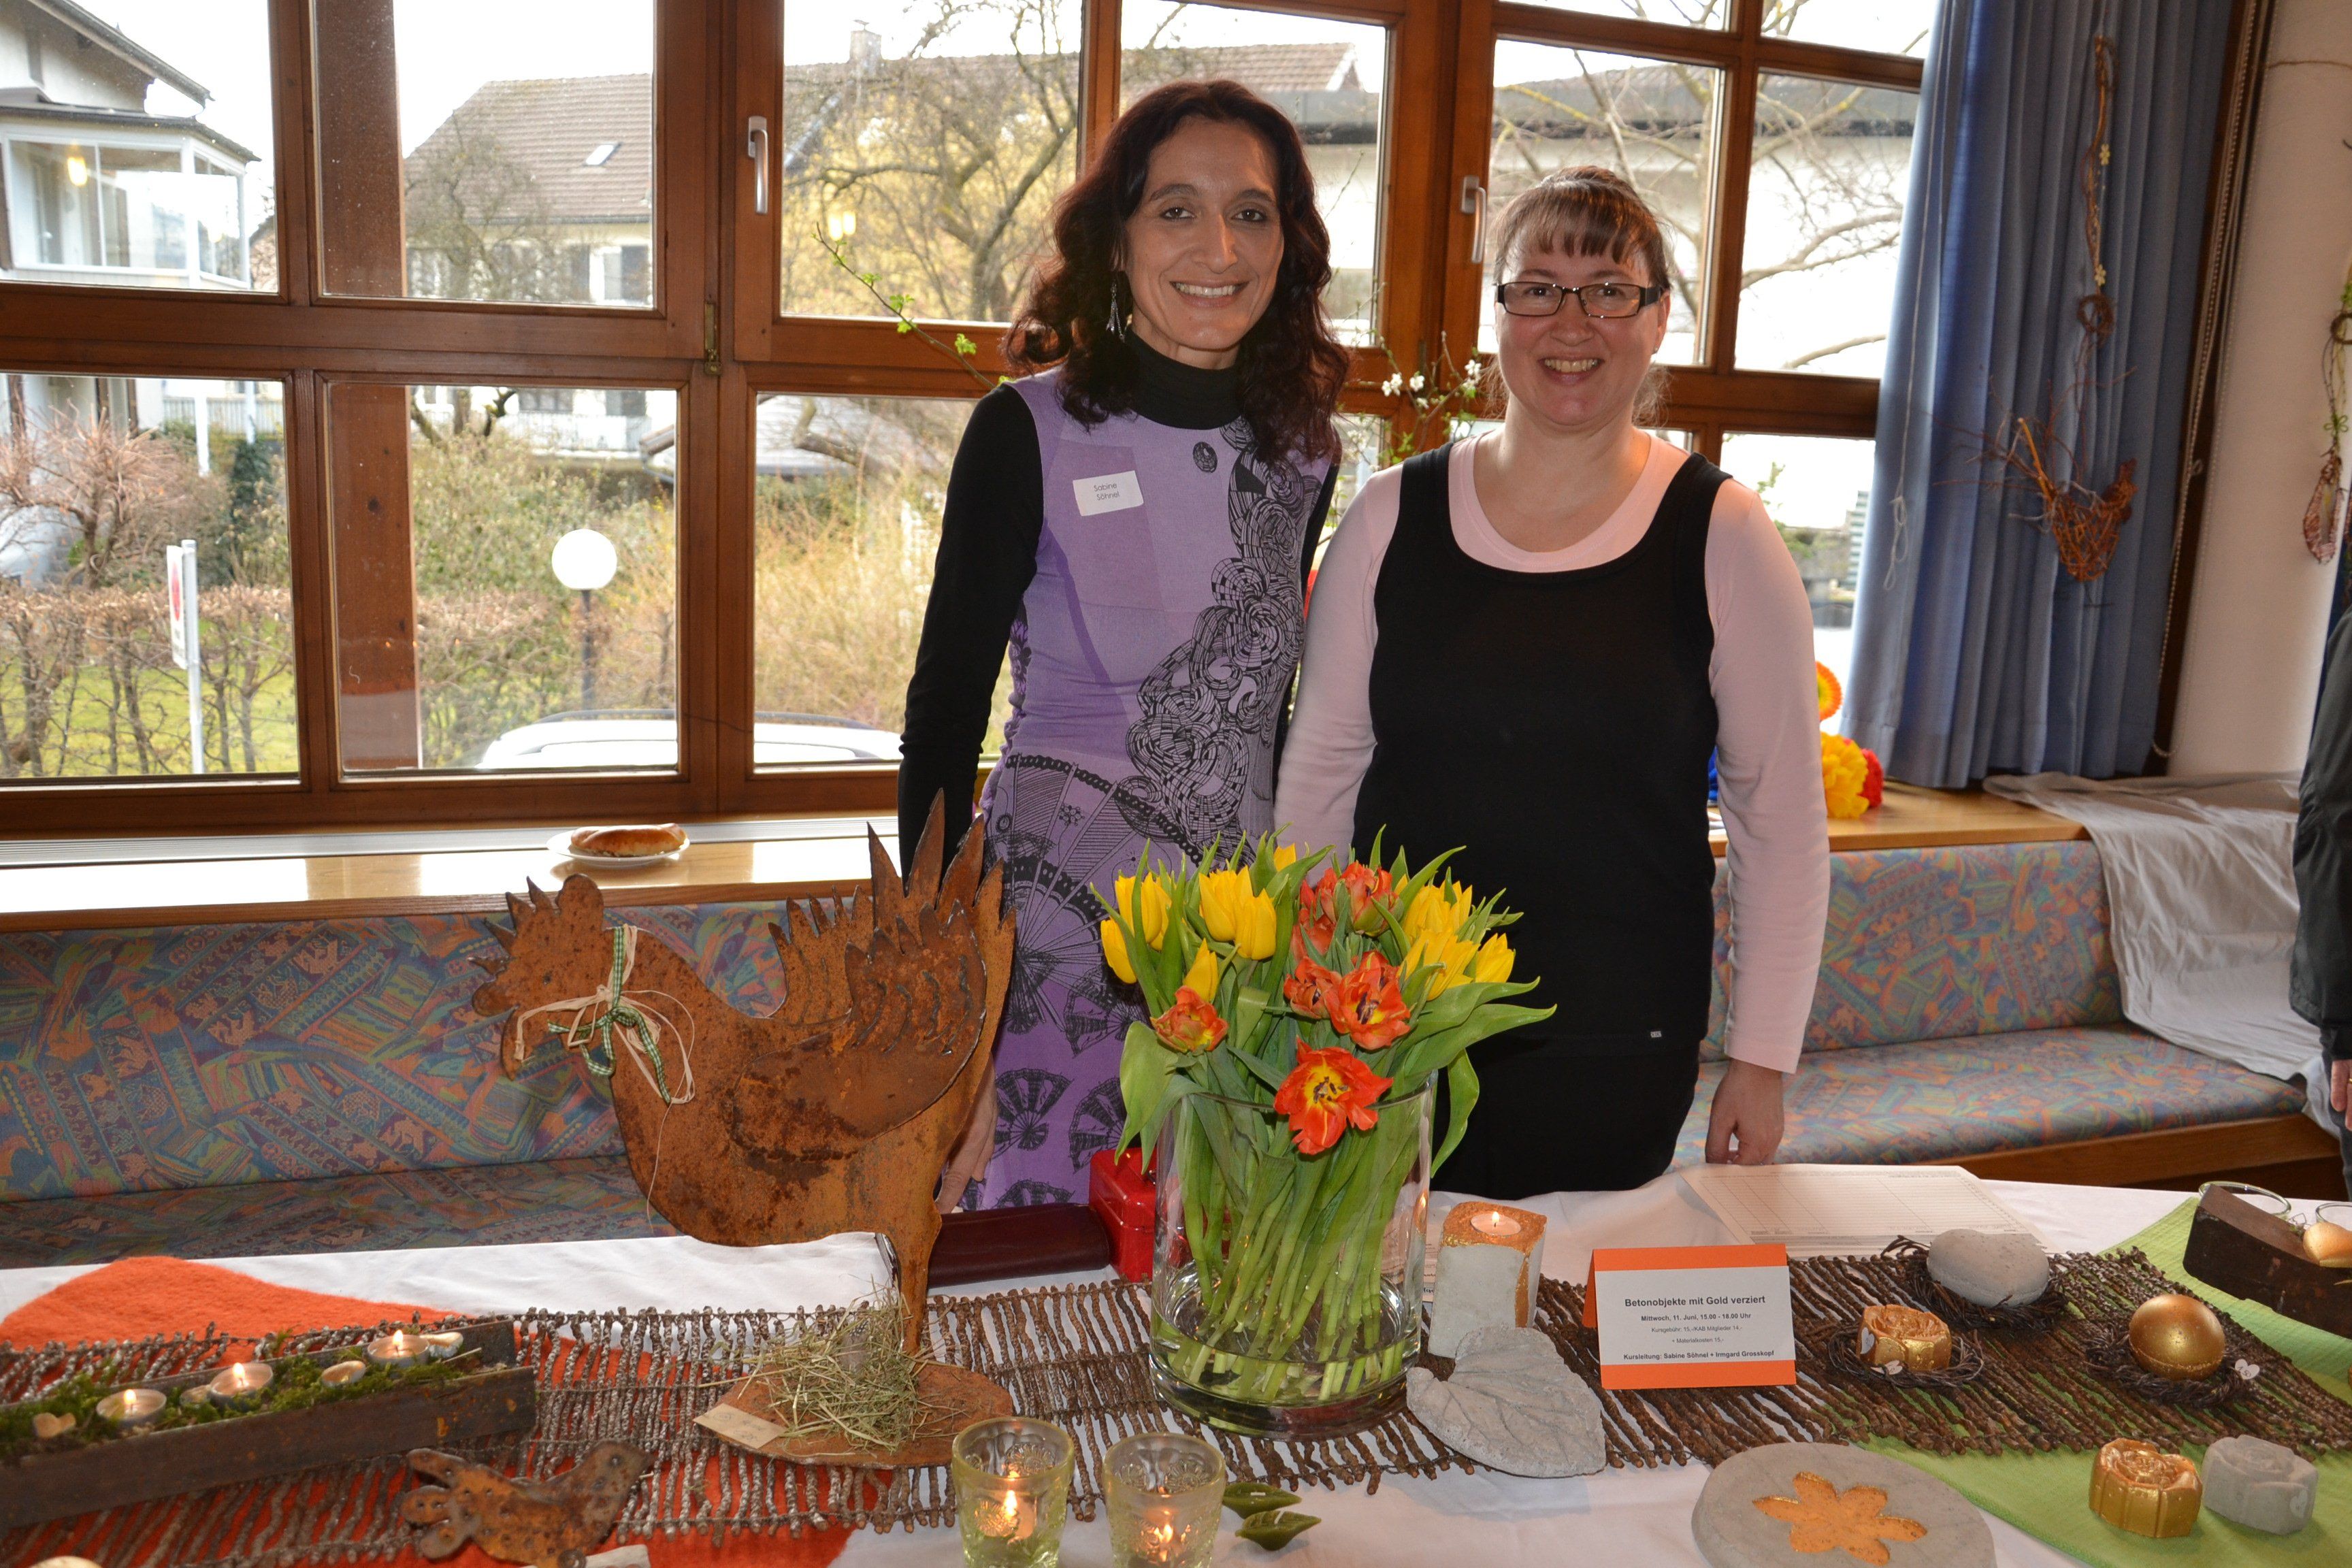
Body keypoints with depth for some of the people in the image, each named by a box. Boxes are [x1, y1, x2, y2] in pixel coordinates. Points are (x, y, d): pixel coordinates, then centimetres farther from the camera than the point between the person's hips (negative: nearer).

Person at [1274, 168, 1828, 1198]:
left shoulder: (1722, 537, -3)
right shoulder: (1392, 517, 2)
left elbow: (1782, 816, 1)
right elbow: (1320, 772, 6)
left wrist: (1763, 1060, 0)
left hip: (1616, 1051, -1)